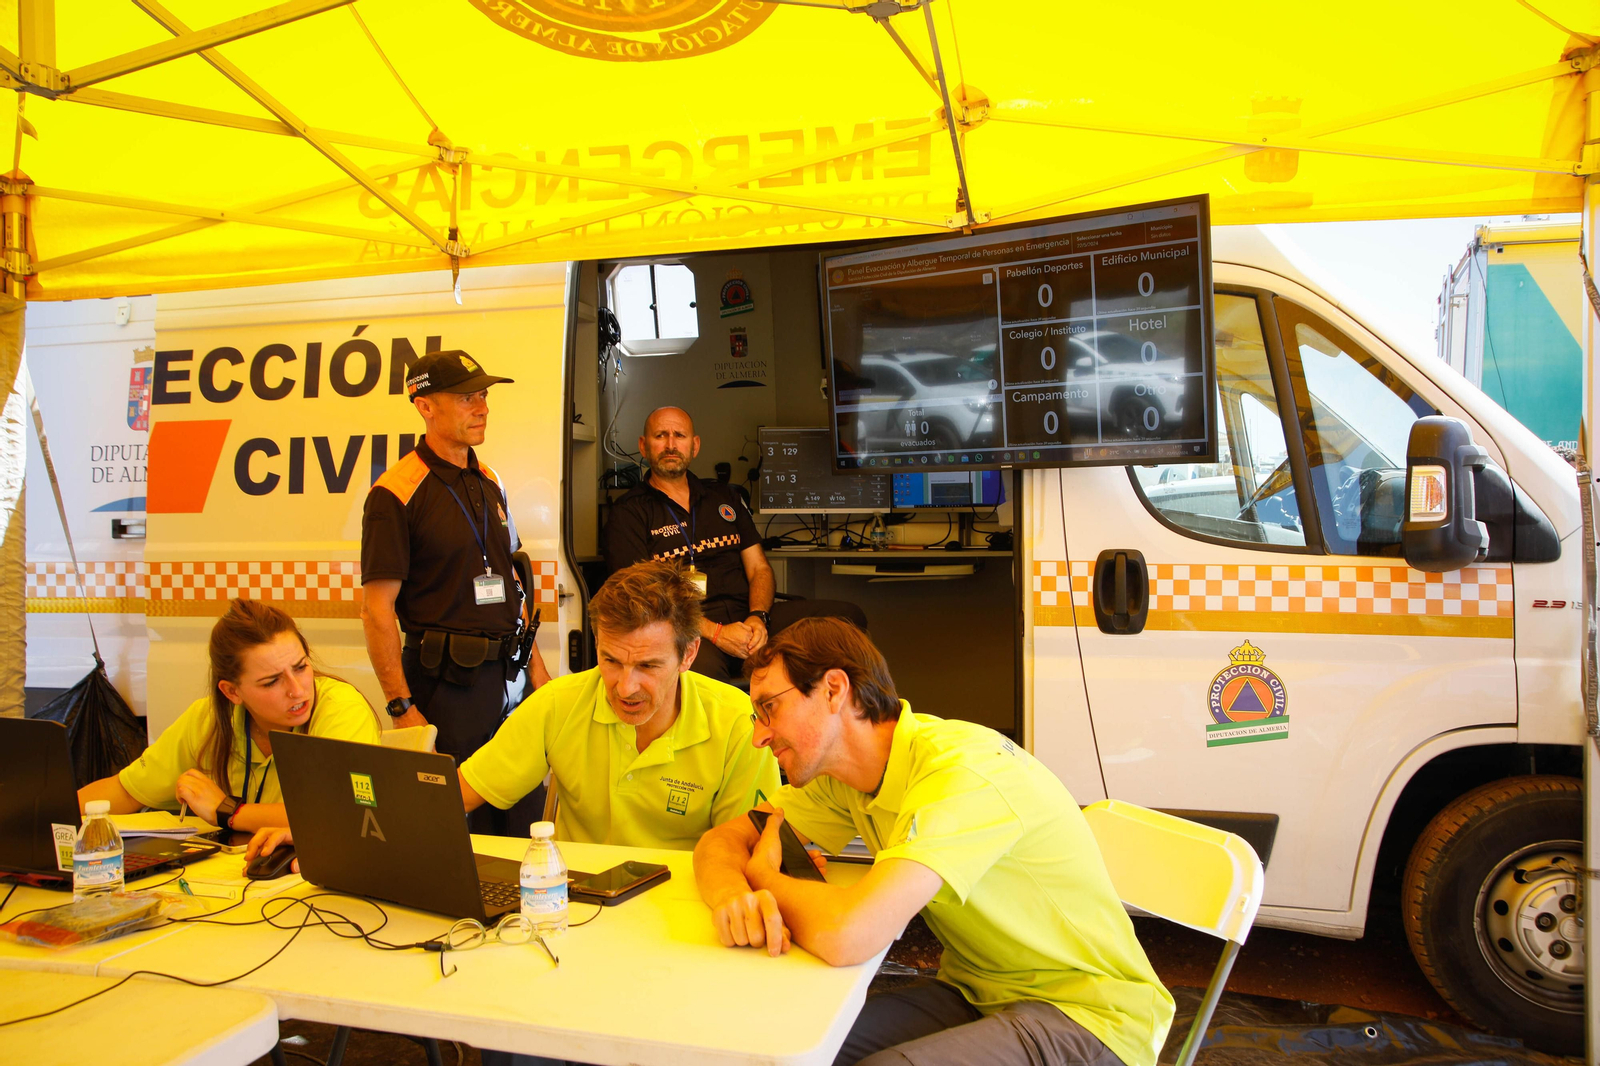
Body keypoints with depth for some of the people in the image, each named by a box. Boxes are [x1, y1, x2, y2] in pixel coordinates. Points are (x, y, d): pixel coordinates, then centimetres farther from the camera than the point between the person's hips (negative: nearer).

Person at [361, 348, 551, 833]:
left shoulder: (490, 482, 12)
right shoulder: (396, 493, -11)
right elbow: (377, 609, -13)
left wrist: (534, 662, 14)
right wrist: (402, 708, -17)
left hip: (507, 674, 7)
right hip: (444, 680, -6)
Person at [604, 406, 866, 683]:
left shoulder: (725, 497, 23)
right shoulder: (628, 513, 7)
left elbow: (759, 568, 18)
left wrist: (757, 617, -6)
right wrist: (715, 633, -18)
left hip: (746, 615, 6)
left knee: (849, 616, -15)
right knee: (701, 664, -44)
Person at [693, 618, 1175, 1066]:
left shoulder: (965, 769, -29)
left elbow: (846, 935, -39)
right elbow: (723, 839, 2)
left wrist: (763, 875, -16)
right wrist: (732, 893, -23)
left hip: (1089, 1015, -7)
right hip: (978, 990, 7)